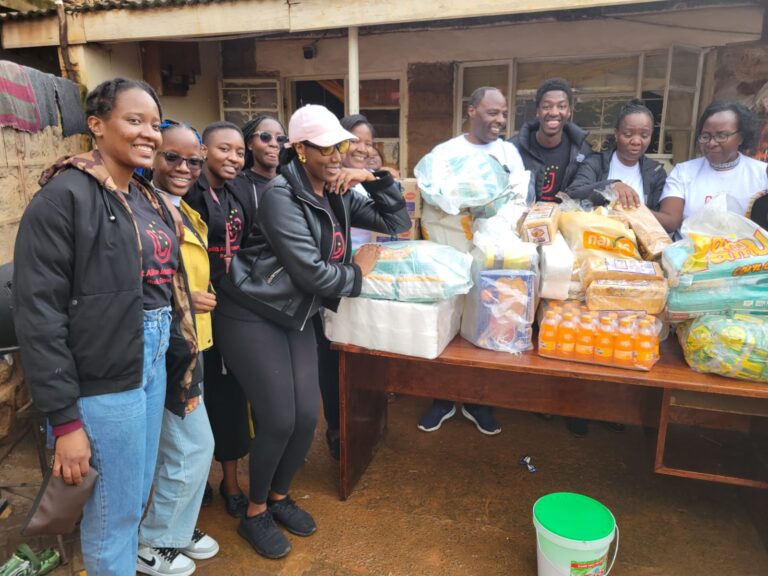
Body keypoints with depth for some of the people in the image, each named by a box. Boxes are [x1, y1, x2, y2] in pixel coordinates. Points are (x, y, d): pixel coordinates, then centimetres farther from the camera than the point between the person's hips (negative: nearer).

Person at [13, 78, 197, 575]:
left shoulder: (149, 198, 10)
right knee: (115, 510, 9)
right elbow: (38, 314, -17)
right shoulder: (64, 197, -14)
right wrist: (64, 420, -17)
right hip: (104, 379, -7)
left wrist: (175, 359, 13)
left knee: (138, 496, 22)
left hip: (153, 364, 8)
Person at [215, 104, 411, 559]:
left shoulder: (339, 195, 5)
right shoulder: (281, 196, -18)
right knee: (279, 420, -5)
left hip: (297, 318, 7)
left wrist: (375, 179, -5)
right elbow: (312, 273, -23)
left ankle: (279, 495, 32)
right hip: (252, 317, -7)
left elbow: (398, 222, 8)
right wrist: (357, 273, -6)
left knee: (307, 417, 4)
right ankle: (255, 513, 22)